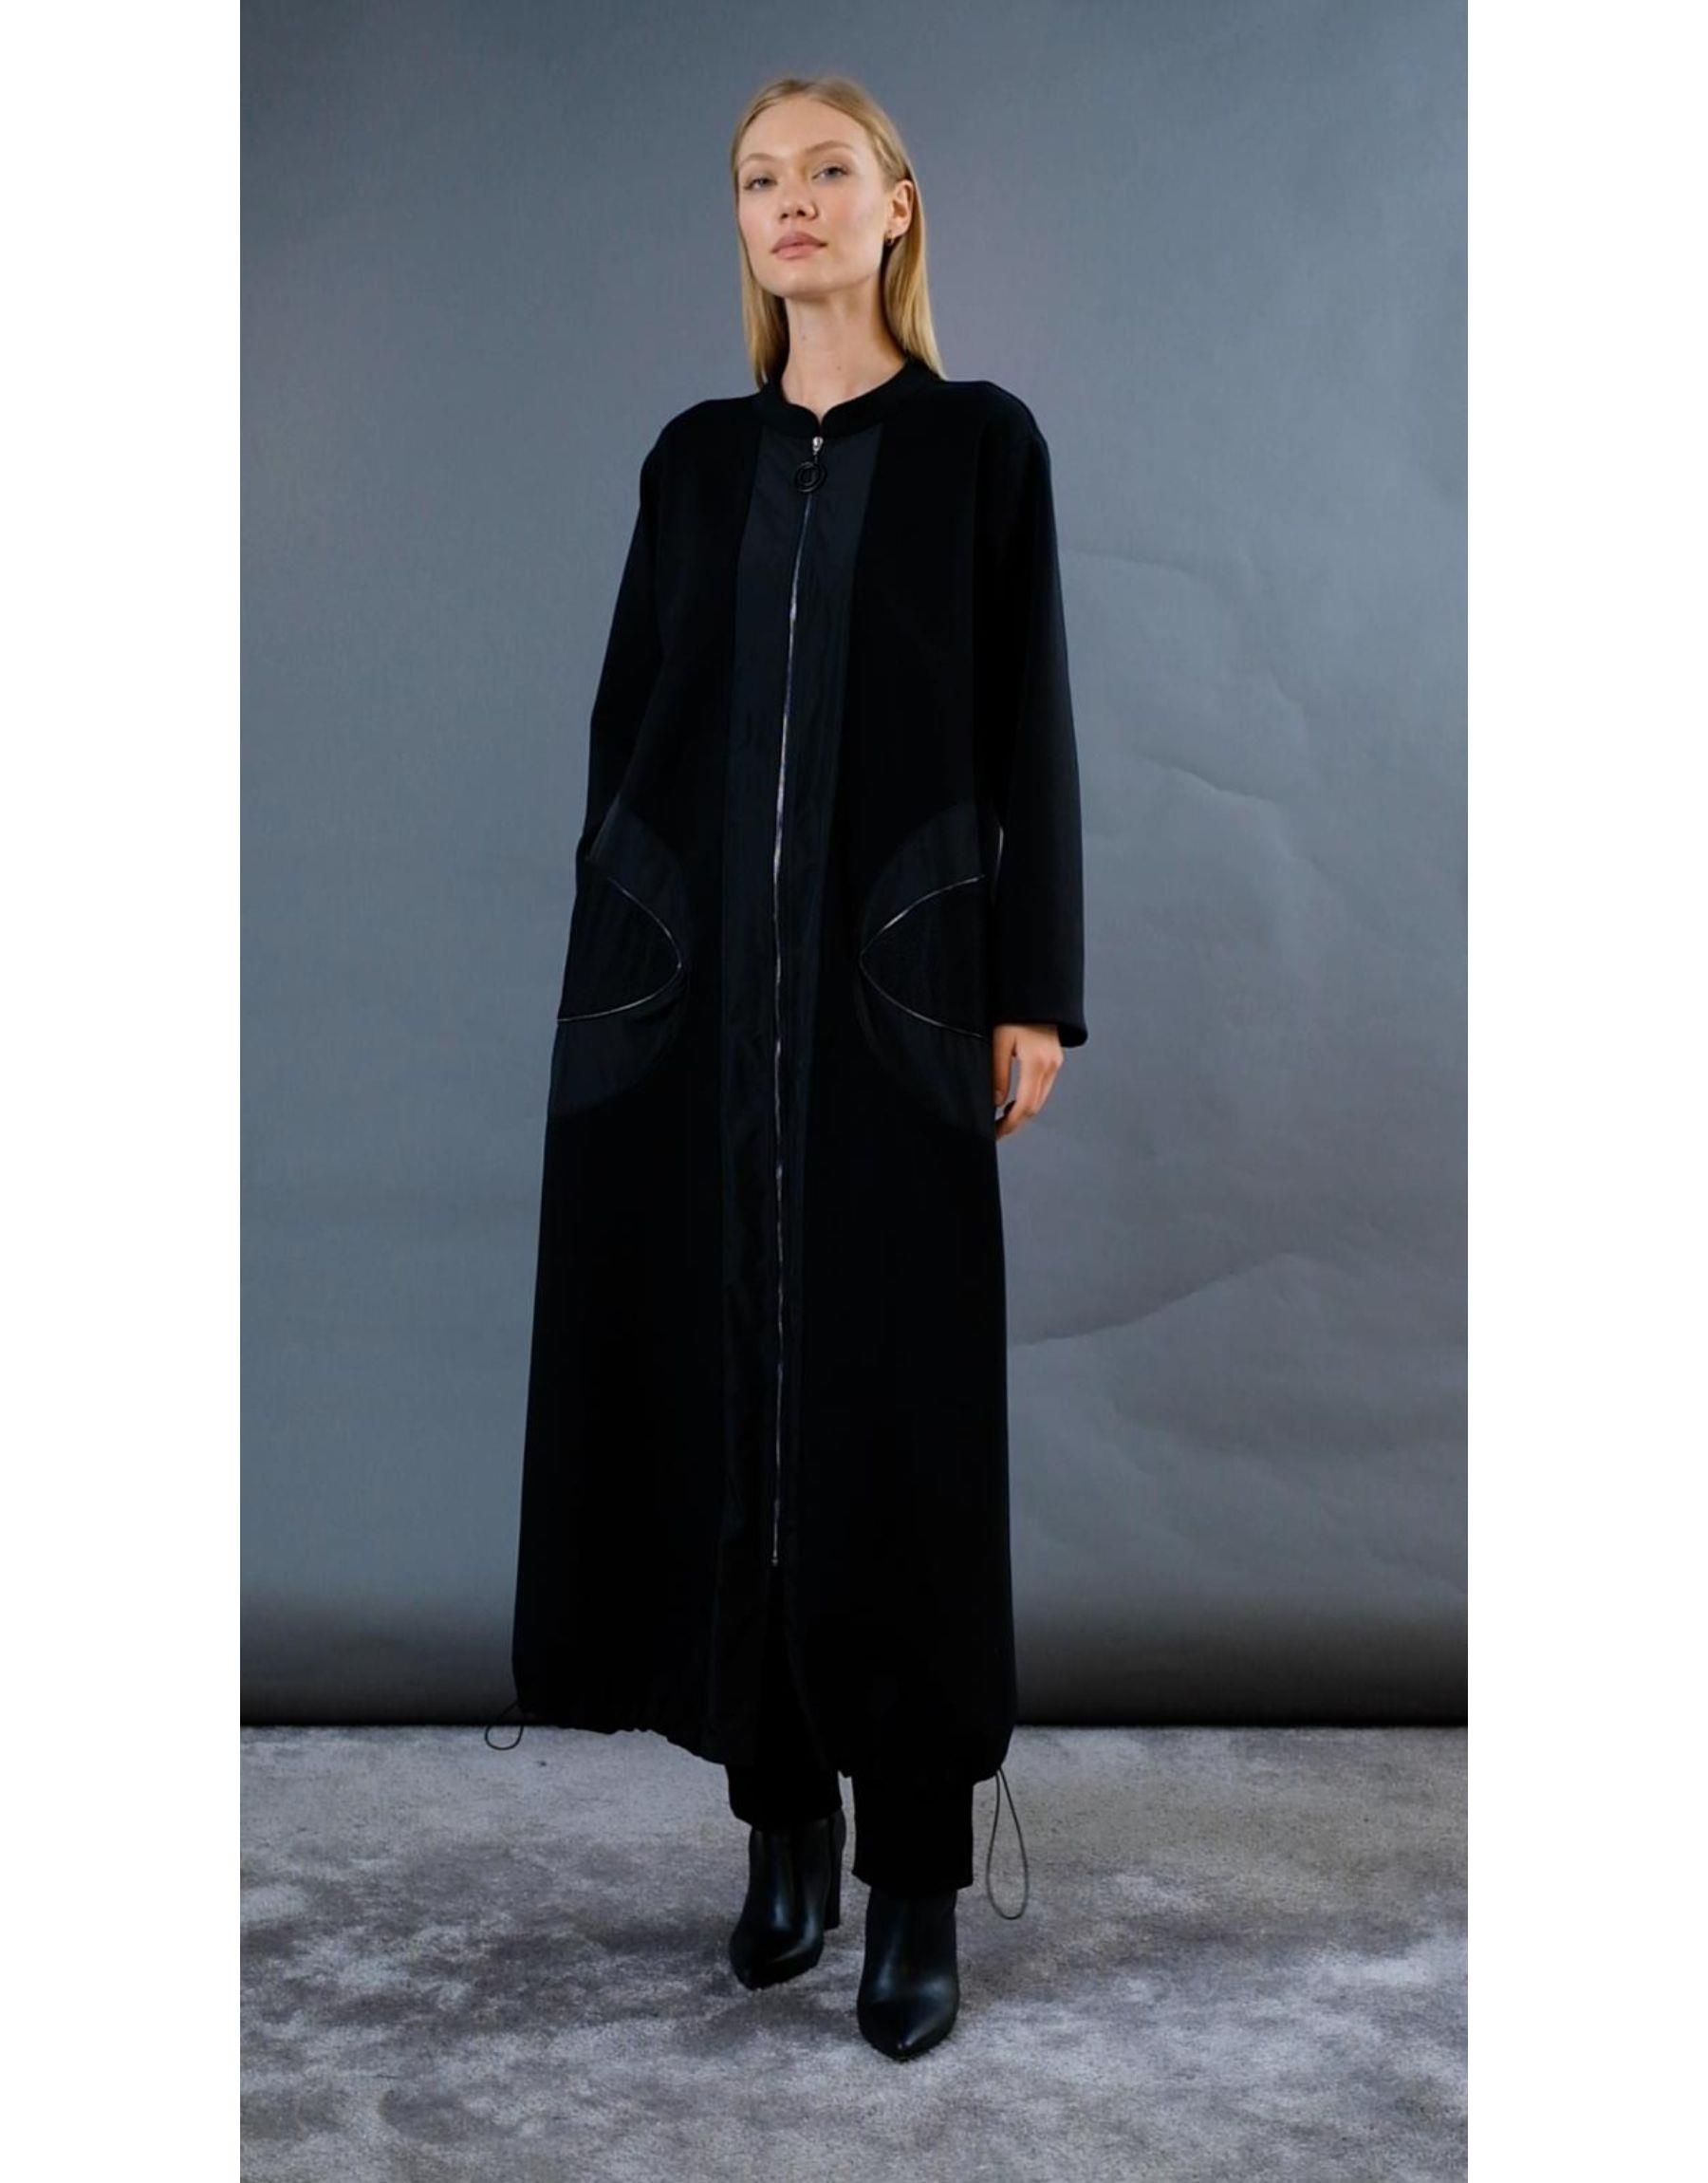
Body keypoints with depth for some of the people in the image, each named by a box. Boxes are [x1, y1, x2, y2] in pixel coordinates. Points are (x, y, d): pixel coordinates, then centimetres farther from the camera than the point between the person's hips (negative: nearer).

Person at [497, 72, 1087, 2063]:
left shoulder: (979, 441, 5)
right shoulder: (695, 455, 14)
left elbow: (1030, 723, 1)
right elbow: (626, 716, 13)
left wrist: (1036, 988, -5)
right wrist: (606, 964, 8)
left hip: (894, 987, -3)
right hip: (691, 982, 3)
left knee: (893, 1415, -3)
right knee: (719, 1396, 4)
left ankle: (918, 1878, 8)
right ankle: (783, 1820, 19)